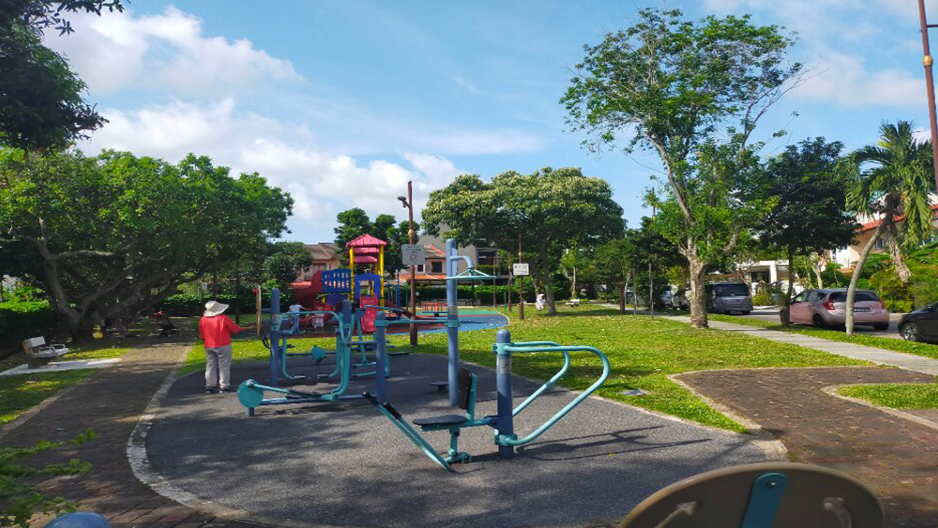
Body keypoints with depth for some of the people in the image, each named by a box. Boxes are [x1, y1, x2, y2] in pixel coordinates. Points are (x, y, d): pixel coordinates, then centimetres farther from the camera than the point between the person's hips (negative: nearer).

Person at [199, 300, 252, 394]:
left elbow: (202, 336, 6)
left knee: (210, 366, 11)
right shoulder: (223, 318, -13)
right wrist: (248, 328, 8)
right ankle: (224, 386, 6)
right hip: (223, 346, -4)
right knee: (224, 366, 4)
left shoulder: (203, 320, 0)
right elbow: (236, 329, -5)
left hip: (209, 347, 4)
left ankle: (210, 386, 13)